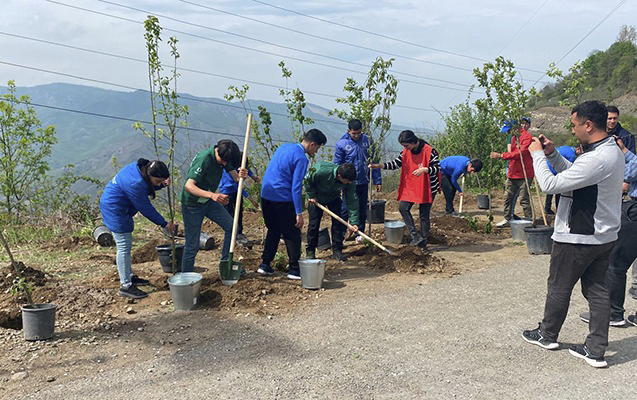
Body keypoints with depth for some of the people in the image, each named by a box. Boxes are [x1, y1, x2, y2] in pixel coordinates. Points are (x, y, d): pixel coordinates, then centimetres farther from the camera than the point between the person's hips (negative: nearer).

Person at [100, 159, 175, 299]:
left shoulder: (140, 168, -4)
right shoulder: (135, 183, -31)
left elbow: (148, 187, 14)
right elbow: (146, 208, -24)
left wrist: (163, 184, -7)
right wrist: (164, 224, -16)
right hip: (114, 210, -11)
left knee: (126, 244, 18)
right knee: (124, 247, -8)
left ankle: (129, 276, 32)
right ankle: (125, 286, -3)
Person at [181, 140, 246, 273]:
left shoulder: (224, 157, -6)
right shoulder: (203, 159, -29)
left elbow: (234, 176, -6)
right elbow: (189, 186, -35)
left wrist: (241, 175, -31)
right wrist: (212, 195, -49)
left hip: (209, 202, 8)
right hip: (192, 204, -7)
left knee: (231, 226, 2)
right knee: (192, 245, -4)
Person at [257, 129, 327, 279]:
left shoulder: (284, 147, 12)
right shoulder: (301, 158, -13)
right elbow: (296, 188, -18)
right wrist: (299, 213, -16)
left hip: (266, 196, 8)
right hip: (282, 199, -8)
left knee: (273, 230, 20)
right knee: (292, 235, 4)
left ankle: (265, 264, 22)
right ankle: (294, 269, 8)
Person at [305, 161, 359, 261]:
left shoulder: (350, 181, -29)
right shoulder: (321, 171, -39)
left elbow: (352, 201, -23)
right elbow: (307, 180, -19)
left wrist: (354, 222, -26)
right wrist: (312, 196, -18)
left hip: (334, 198, 3)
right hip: (316, 198, -3)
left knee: (338, 222, -7)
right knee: (314, 224, -3)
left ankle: (337, 251, 4)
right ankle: (310, 251, 12)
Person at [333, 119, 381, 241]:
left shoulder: (366, 141, 0)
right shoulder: (341, 144, -7)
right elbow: (337, 166, -2)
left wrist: (377, 180, 3)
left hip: (363, 182, 3)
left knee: (362, 210, 11)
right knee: (345, 210, -1)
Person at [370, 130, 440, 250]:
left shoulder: (429, 151, -16)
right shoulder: (406, 151, 1)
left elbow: (438, 168, -16)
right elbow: (396, 164, 2)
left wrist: (424, 169, -34)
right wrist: (379, 166, -11)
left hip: (428, 188, -6)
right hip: (411, 186, 6)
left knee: (424, 215, 2)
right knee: (403, 208, -8)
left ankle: (423, 242, 15)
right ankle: (415, 236, -4)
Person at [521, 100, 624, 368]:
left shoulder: (596, 159, -27)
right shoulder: (612, 150, 6)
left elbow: (550, 185, -25)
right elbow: (573, 174, 15)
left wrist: (537, 155, -12)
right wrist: (552, 154, 4)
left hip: (578, 239, -9)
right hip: (605, 235, 9)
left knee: (559, 288, 10)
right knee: (597, 290, 12)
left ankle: (547, 335, 29)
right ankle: (595, 350, 18)